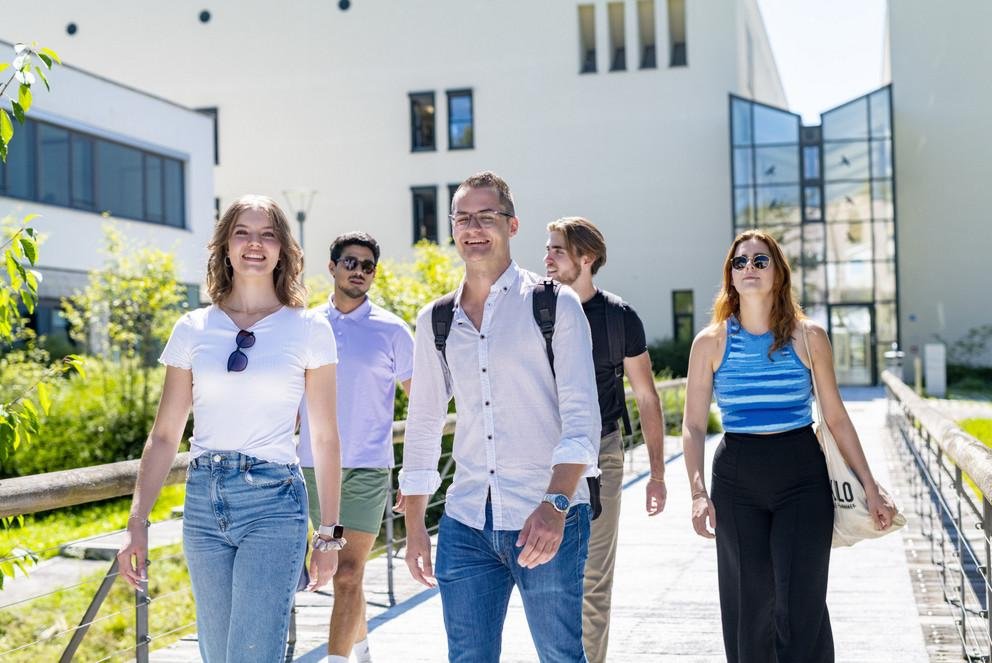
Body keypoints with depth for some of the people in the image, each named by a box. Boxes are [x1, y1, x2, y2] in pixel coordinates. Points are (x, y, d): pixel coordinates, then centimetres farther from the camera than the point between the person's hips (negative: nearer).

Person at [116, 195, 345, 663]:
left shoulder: (308, 329, 1)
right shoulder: (193, 329, 6)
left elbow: (324, 438, 4)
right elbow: (164, 435, 9)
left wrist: (329, 533, 3)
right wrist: (137, 522, 2)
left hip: (273, 501, -3)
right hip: (203, 501, 3)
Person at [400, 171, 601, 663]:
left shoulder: (555, 305, -1)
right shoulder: (436, 321, 12)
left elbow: (581, 416, -8)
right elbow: (422, 427, 16)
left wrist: (555, 505, -20)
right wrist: (414, 526, 13)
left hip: (548, 520, -3)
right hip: (466, 524, 4)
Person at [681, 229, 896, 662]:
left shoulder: (808, 337, 1)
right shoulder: (711, 342, 1)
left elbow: (836, 419, 4)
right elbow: (693, 425, 0)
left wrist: (871, 489, 2)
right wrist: (698, 493, -12)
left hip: (802, 479, -1)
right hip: (736, 480, 1)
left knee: (801, 606, -6)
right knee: (749, 606, 7)